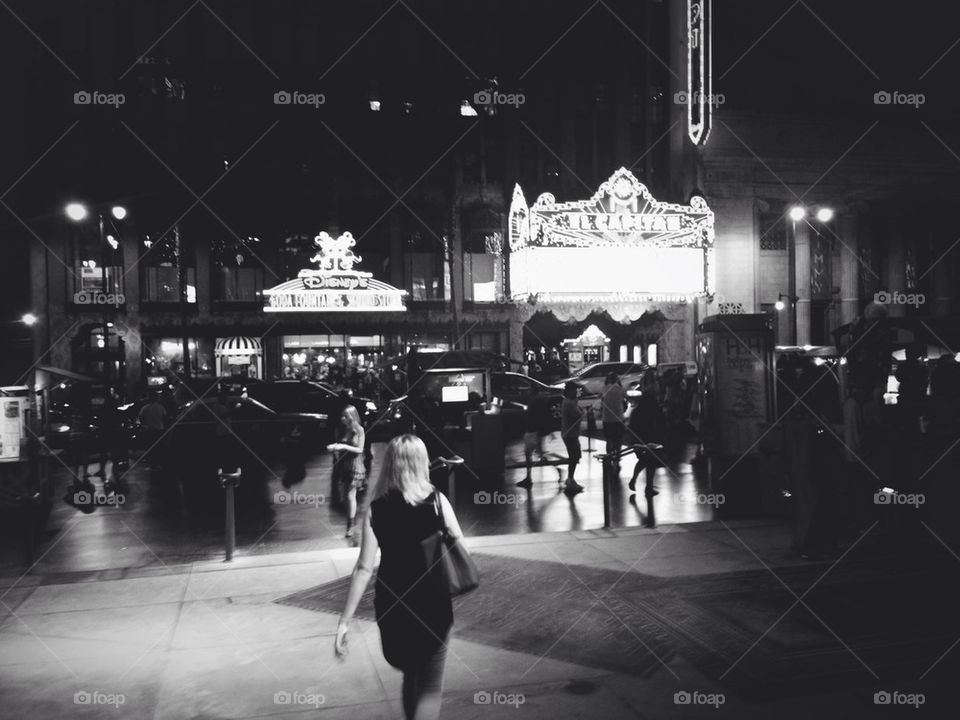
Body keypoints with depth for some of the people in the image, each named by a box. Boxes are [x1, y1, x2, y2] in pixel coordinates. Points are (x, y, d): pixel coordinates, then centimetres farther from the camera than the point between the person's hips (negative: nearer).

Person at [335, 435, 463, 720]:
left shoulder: (375, 507, -6)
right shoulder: (436, 500, -8)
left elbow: (364, 568, -10)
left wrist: (345, 619, -6)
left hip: (391, 604, 3)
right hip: (432, 602, -2)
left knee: (411, 676, 26)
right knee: (429, 688, 6)